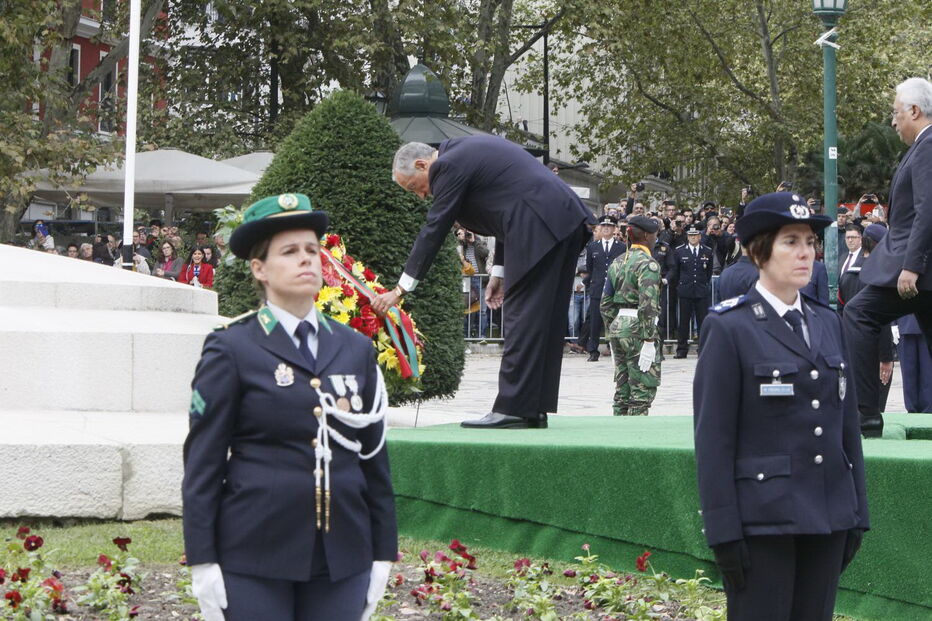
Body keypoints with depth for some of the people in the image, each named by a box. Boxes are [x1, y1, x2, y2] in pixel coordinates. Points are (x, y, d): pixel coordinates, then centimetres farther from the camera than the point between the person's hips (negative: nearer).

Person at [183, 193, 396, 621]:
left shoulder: (355, 349, 11)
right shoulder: (231, 350, -1)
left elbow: (375, 460, 13)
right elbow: (203, 463, -3)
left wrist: (382, 553, 10)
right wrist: (202, 561, -8)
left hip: (343, 559, 4)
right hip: (255, 559, -4)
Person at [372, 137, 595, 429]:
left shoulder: (449, 166, -7)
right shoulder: (468, 151, 23)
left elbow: (434, 229, -7)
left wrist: (401, 289, -1)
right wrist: (499, 271, 23)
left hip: (540, 228, -10)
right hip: (567, 222, 10)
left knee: (523, 319, -7)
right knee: (544, 322, 11)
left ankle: (513, 409, -7)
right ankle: (535, 410, 14)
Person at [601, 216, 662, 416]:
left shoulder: (617, 262, 13)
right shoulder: (648, 264, -12)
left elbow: (606, 304, 16)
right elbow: (647, 305, -20)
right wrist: (649, 341, -20)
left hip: (617, 326, 8)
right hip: (638, 330, -8)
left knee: (622, 390, 13)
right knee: (643, 391, -4)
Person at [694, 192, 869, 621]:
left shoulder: (828, 323, 13)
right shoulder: (728, 329, -6)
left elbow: (847, 424, 16)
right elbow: (713, 437, -9)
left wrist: (856, 514, 12)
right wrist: (724, 532, -13)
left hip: (828, 520, 6)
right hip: (763, 519, -6)